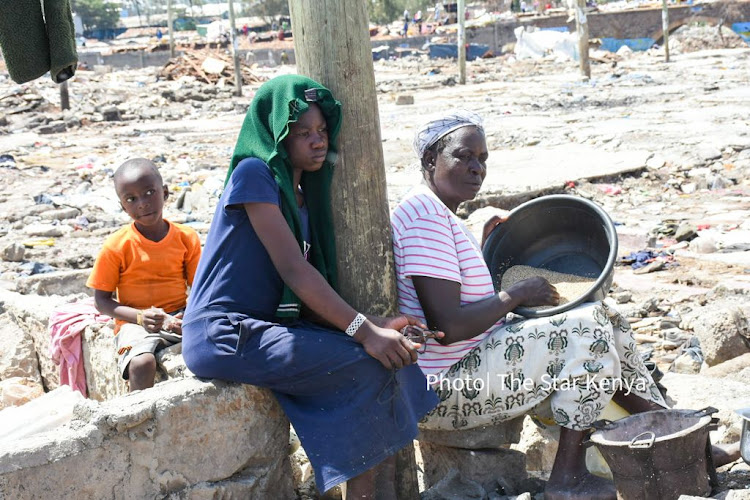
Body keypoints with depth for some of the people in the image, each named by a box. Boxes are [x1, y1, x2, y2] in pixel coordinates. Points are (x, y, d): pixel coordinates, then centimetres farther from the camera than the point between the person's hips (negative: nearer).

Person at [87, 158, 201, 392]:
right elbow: (101, 300, 0)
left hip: (179, 318, 2)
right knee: (142, 363, -34)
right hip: (135, 323, -2)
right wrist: (140, 316, -16)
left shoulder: (186, 237, 3)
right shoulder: (116, 246, -4)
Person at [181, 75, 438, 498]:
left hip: (266, 327, 8)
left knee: (393, 352, -6)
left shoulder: (305, 193, 16)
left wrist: (377, 325, -7)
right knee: (369, 365, -21)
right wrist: (363, 329, -23)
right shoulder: (254, 173, -10)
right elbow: (294, 270, -18)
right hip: (223, 336, -8)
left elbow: (315, 286, 8)